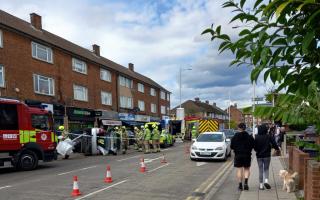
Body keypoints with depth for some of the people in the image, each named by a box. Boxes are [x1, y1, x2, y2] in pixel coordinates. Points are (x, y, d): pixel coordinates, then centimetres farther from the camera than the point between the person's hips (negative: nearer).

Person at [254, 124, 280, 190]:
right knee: (266, 169, 14)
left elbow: (254, 147, -4)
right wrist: (277, 148, 14)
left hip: (259, 156, 1)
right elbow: (274, 144, -8)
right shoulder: (269, 137, -10)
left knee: (260, 170, 9)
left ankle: (261, 185, 9)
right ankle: (266, 180, -8)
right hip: (267, 155, -1)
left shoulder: (256, 137, -8)